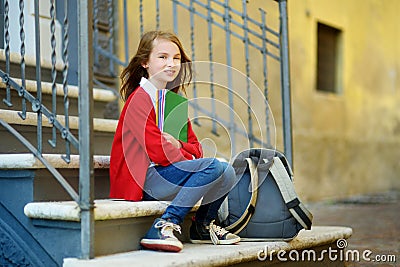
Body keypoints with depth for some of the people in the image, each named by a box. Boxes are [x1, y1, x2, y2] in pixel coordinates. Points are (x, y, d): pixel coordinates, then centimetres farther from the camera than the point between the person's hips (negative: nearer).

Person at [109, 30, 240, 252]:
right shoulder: (140, 98, -9)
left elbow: (196, 147, 12)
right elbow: (157, 150, -18)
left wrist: (179, 146, -11)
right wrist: (189, 157, -5)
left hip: (166, 173, 8)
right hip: (143, 179, -8)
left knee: (228, 173, -3)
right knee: (213, 167, -24)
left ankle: (203, 226, 17)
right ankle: (165, 226, -24)